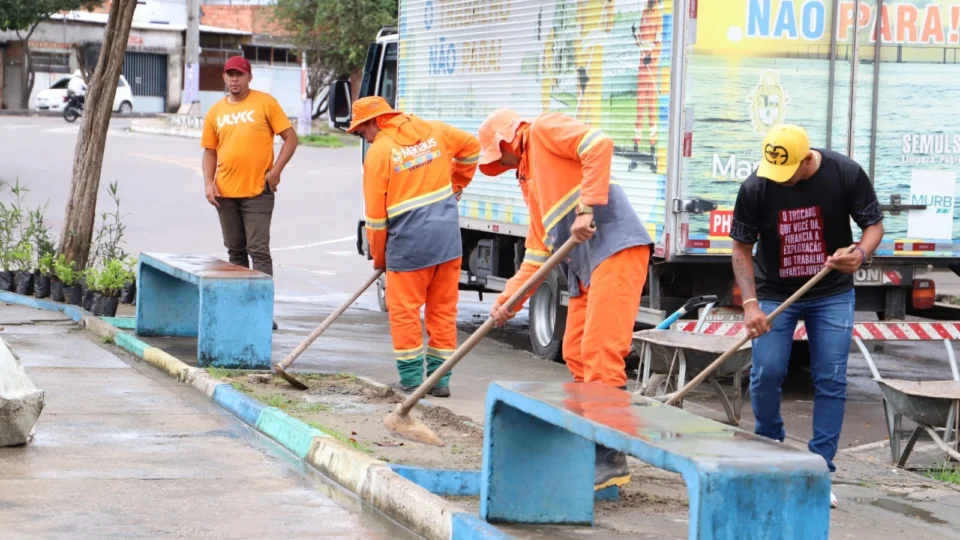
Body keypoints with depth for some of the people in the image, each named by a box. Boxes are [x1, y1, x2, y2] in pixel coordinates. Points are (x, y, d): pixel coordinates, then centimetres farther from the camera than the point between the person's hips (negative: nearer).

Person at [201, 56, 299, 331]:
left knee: (259, 251, -8)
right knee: (235, 251, 13)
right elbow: (210, 151, 15)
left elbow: (291, 138, -3)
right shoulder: (216, 111, 10)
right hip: (226, 192, 5)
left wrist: (276, 171, -11)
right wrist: (209, 183, 1)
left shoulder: (265, 103, -2)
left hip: (257, 191, -5)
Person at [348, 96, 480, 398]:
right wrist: (455, 186, 32)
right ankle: (439, 378, 14)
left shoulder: (379, 151, -7)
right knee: (444, 309, 10)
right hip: (448, 235, 5)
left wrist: (378, 256, 8)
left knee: (404, 309, 6)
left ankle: (411, 378, 7)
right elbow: (471, 148, 24)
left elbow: (376, 214, -4)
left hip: (409, 241, -5)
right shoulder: (433, 131, 8)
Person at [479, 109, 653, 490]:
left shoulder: (543, 131, 3)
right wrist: (509, 298, 16)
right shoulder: (528, 179, 28)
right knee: (577, 355, 12)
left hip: (615, 247, -10)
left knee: (601, 352, -14)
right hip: (584, 265, 10)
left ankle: (611, 458, -14)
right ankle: (590, 448, 17)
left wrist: (586, 209, -21)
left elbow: (599, 145, -16)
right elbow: (537, 251, 26)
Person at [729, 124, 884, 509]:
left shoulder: (846, 174, -18)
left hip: (833, 293, 0)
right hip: (774, 293, 0)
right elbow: (742, 247, -9)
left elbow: (874, 224, -8)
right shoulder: (755, 189, -18)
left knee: (831, 380, -3)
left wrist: (860, 254, -31)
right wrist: (750, 304, -20)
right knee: (766, 375, -4)